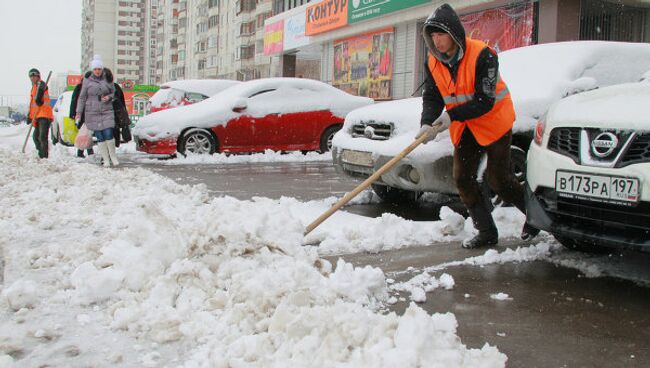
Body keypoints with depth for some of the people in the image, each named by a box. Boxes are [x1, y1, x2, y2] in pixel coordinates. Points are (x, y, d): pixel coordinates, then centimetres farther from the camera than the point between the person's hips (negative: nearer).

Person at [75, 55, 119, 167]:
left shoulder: (107, 79, 4)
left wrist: (109, 97, -7)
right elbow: (82, 97, 7)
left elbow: (114, 92, 16)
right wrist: (79, 113, 3)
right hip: (92, 113, 0)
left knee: (108, 134, -10)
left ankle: (113, 156, 8)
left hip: (107, 111, 0)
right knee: (99, 137, 1)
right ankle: (106, 159, 8)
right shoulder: (87, 81, 3)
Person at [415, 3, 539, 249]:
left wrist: (452, 115, -33)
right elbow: (431, 97, -7)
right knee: (463, 179, 0)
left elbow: (485, 100, -26)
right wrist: (427, 123, -26)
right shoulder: (433, 62, -5)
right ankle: (487, 233, 12)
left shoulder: (482, 55, -24)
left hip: (494, 121, -6)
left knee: (498, 179, -5)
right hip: (464, 127, 6)